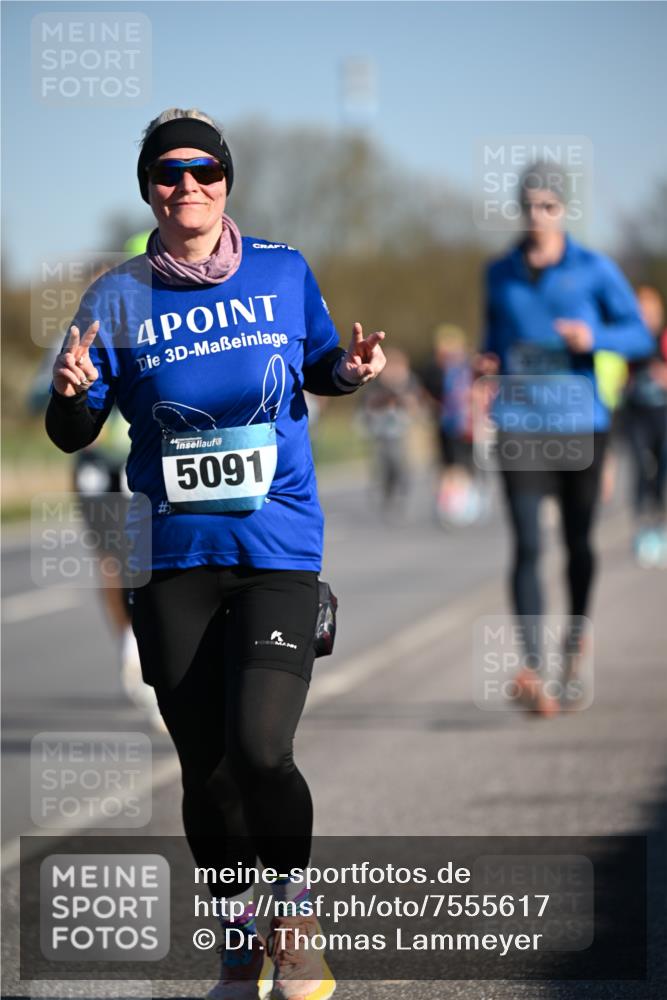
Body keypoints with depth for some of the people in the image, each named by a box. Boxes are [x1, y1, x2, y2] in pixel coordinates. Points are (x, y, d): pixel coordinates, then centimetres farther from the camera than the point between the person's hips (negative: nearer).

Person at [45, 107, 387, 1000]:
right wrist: (70, 392, -18)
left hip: (280, 549, -1)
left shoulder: (284, 273, 3)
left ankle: (296, 912, 9)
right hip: (175, 557, 1)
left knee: (259, 750, -16)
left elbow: (320, 366, 18)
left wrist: (353, 368, -4)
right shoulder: (119, 298, 2)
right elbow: (73, 434, 5)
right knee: (206, 767, 5)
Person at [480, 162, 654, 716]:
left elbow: (640, 336, -1)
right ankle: (535, 670, -25)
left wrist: (594, 336, -19)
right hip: (520, 424, 1)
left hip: (580, 421, 0)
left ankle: (577, 636, 41)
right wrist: (487, 361, 3)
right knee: (527, 546, -14)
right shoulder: (500, 273, 8)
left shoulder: (595, 271, 0)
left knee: (578, 541, 12)